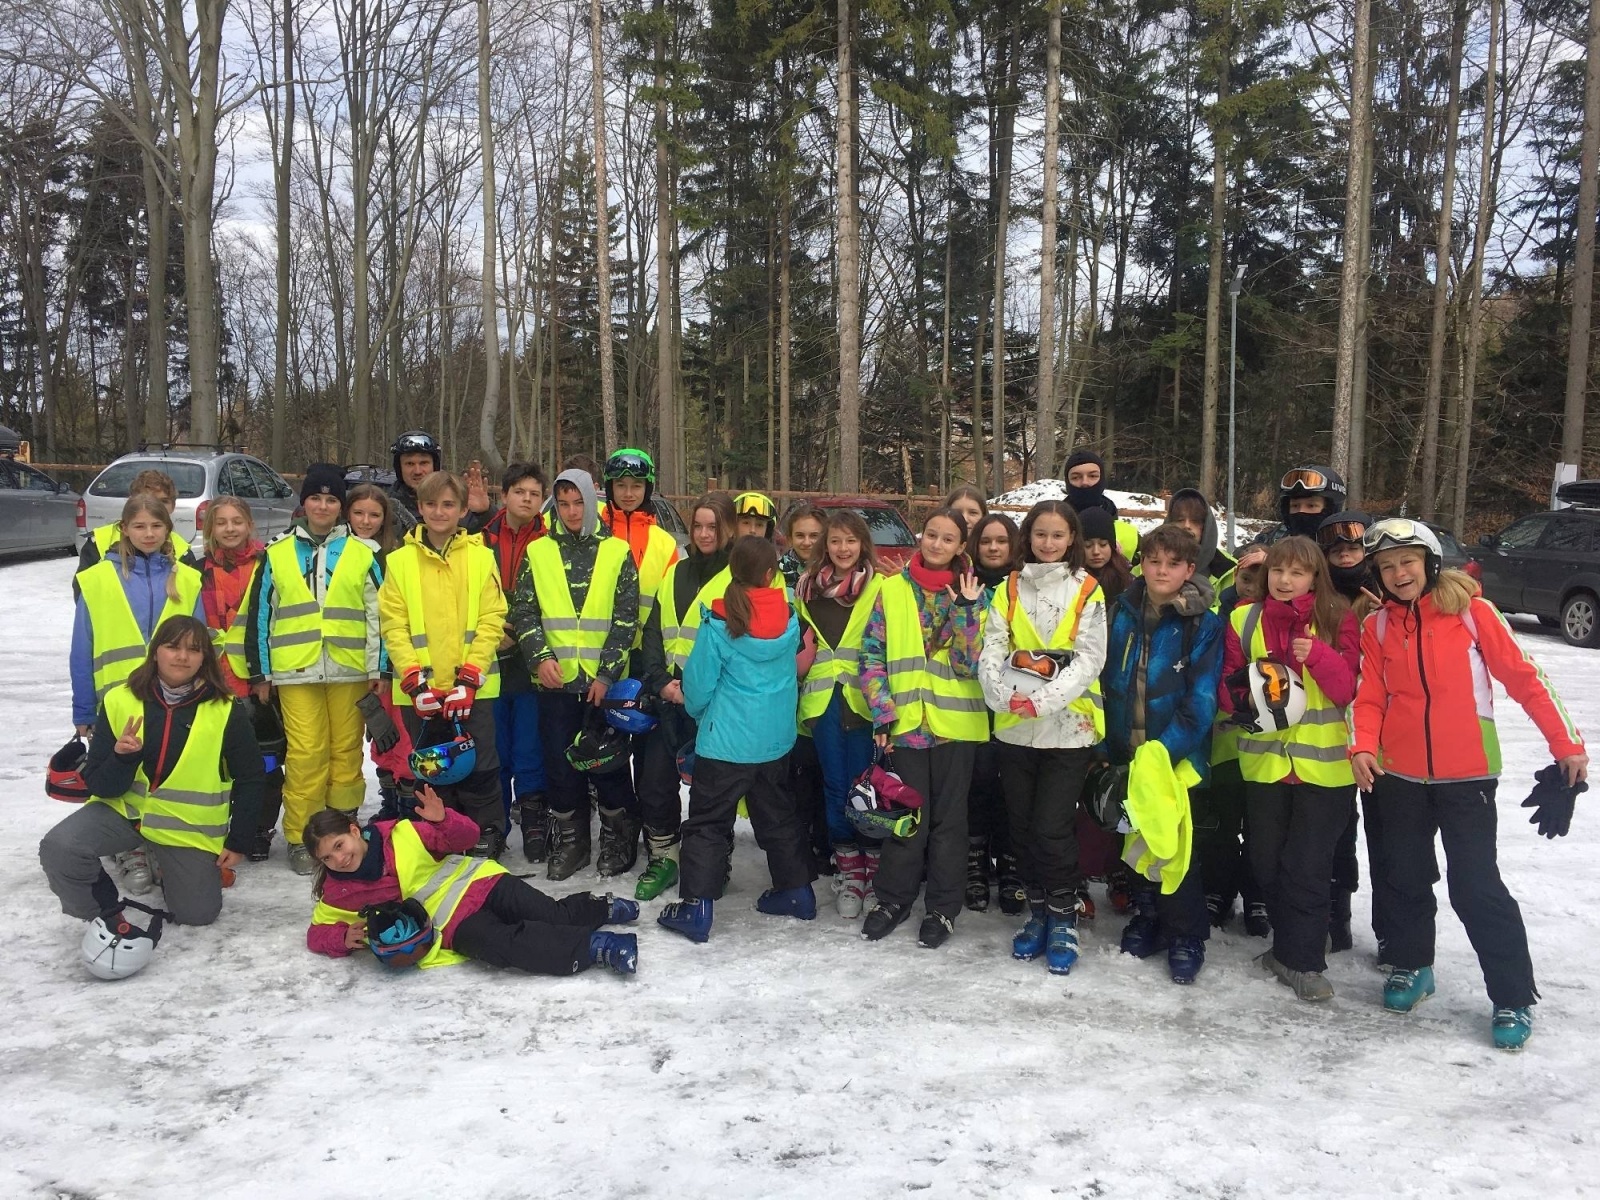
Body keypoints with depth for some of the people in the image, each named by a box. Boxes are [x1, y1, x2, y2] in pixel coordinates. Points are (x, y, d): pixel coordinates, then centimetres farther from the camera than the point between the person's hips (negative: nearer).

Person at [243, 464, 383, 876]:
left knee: (347, 752, 4)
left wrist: (377, 669, 1)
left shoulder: (362, 554, 9)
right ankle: (300, 838, 5)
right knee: (305, 754, -5)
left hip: (349, 671, 1)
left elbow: (377, 616, 7)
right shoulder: (277, 553, 9)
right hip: (295, 672, 0)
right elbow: (259, 615, 11)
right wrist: (260, 672, 8)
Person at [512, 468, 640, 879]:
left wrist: (607, 673, -10)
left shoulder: (617, 553, 2)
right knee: (560, 765, 7)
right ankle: (569, 841, 22)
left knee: (609, 763, 3)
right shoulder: (538, 553, 7)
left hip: (605, 681, -2)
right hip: (556, 679, 2)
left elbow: (626, 619, -2)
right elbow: (523, 612, 4)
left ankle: (619, 840, 20)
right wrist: (540, 656, -12)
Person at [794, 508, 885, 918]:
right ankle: (849, 873, 17)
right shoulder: (807, 588, 11)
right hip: (822, 702, 4)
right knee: (835, 786, 7)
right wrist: (801, 660, 9)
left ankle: (875, 869, 14)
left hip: (863, 702, -4)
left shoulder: (880, 588, -2)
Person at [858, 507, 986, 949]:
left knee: (948, 816, 9)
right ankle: (893, 898, 24)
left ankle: (944, 908, 20)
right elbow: (872, 653, 0)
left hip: (956, 724, 0)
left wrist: (965, 609, -17)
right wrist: (883, 711, -8)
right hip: (907, 722, 0)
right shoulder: (892, 590, 3)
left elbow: (969, 663, -8)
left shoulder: (971, 594, 2)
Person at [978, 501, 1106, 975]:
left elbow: (1089, 657, -9)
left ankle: (1063, 919, 12)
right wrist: (1002, 692, -21)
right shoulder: (1009, 589, 8)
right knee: (1022, 826, 11)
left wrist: (1043, 699, -22)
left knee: (1052, 827, -7)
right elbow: (992, 649, 0)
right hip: (1014, 727, 4)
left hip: (1068, 726, -3)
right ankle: (1038, 912, 28)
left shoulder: (1087, 591, 0)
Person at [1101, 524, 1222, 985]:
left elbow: (1201, 700, -14)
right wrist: (1107, 746, 4)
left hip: (1176, 757, -4)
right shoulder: (1124, 614, 4)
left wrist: (1164, 750, -21)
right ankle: (1147, 917, 32)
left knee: (1175, 845, 1)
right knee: (1138, 839, 15)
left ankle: (1187, 937, 16)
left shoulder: (1205, 625, -8)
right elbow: (1108, 682, 8)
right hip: (1127, 755, 4)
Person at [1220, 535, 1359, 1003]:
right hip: (1264, 759, 3)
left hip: (1323, 762, -3)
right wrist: (1244, 695, -14)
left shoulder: (1337, 620, -1)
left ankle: (1300, 959, 10)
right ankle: (1294, 943, 31)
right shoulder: (1243, 620, 5)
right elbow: (1228, 682, 8)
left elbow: (1347, 688, -6)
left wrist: (1317, 656, -23)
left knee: (1309, 864, -1)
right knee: (1265, 859, 12)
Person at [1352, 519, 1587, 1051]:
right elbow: (1370, 697, 1)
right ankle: (1410, 965, 33)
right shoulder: (1377, 626, 3)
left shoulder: (1471, 610, -7)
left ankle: (1513, 996, 11)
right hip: (1399, 773, 4)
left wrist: (1566, 742, -5)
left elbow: (1523, 676, -5)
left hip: (1466, 773, -3)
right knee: (1405, 876, 13)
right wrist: (1363, 747, -16)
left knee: (1475, 885, -4)